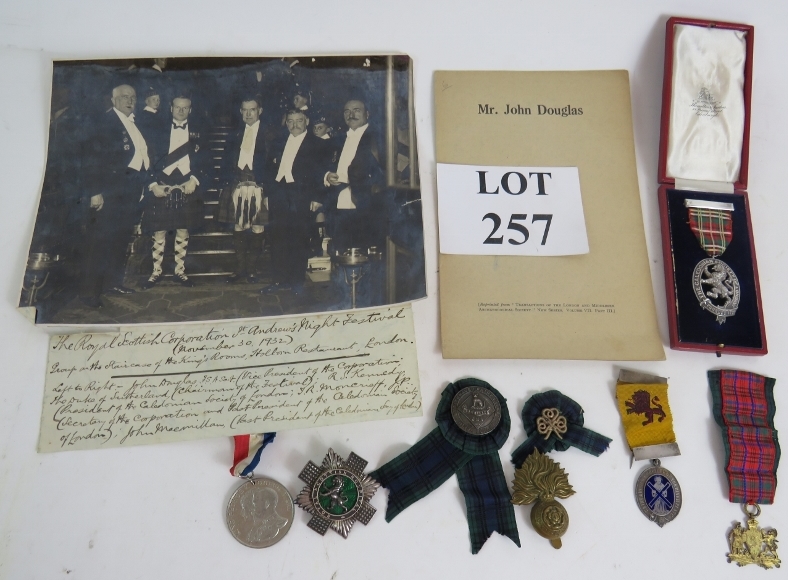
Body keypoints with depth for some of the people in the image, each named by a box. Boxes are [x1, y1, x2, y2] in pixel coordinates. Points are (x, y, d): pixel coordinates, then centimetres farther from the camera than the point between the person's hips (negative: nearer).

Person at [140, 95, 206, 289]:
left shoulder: (198, 133, 9)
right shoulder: (159, 132, 8)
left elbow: (203, 162, 3)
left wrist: (195, 180, -12)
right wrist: (153, 184, -9)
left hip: (187, 189, 0)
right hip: (161, 188, 0)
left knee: (183, 231, 6)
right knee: (159, 232, 2)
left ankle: (180, 271, 16)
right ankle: (156, 271, 12)